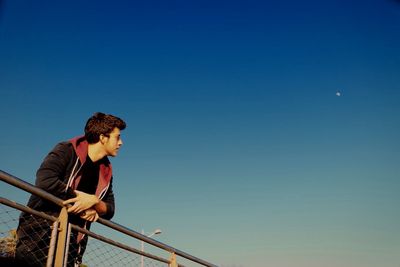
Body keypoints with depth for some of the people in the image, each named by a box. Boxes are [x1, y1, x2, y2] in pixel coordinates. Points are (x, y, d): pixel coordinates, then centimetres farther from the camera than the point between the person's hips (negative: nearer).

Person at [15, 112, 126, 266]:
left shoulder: (105, 172, 12)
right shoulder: (67, 151, -6)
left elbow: (109, 211, 12)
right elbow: (44, 181, -22)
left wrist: (94, 201, -9)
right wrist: (78, 196, -12)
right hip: (40, 233, -5)